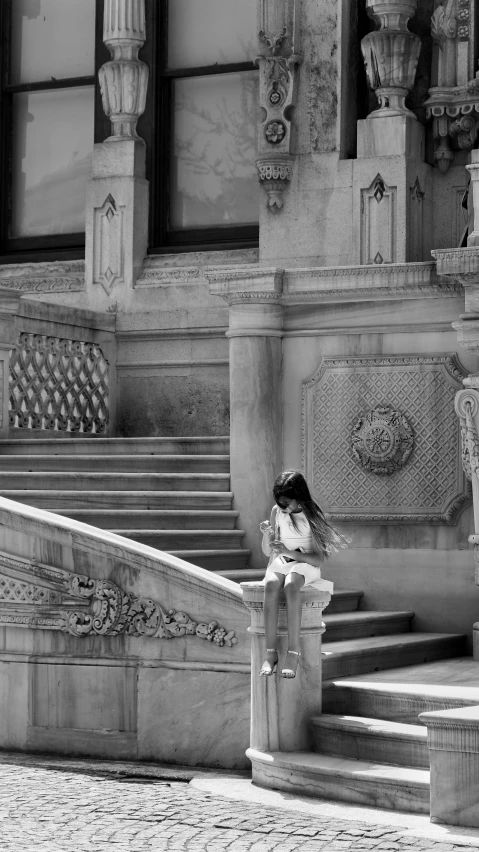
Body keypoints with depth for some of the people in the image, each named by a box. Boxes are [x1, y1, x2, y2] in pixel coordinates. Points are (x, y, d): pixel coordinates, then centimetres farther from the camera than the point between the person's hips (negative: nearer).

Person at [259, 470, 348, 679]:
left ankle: (294, 652, -36)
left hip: (305, 564, -3)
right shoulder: (277, 512, 4)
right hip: (281, 563, 3)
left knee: (291, 586, -38)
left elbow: (319, 558, -13)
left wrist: (290, 552, -24)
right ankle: (270, 653, -37)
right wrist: (267, 534, -11)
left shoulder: (311, 516, -9)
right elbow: (267, 552, 10)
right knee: (271, 585, -34)